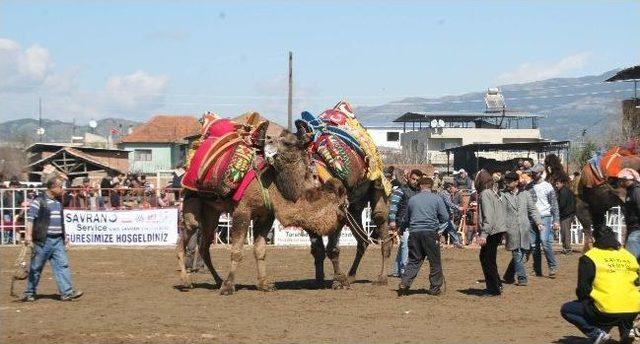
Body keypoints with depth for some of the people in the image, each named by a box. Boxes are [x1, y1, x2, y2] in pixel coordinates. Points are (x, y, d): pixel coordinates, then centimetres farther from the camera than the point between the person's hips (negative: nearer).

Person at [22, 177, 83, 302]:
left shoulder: (58, 202, 15)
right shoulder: (39, 201, -9)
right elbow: (30, 218, -15)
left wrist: (64, 237, 24)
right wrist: (28, 235, -25)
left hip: (58, 240, 7)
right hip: (43, 240, -7)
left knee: (62, 265, -4)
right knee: (36, 268, 4)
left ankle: (67, 292, -7)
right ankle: (29, 294, 15)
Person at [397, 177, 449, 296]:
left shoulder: (412, 199, 9)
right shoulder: (437, 199, 1)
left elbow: (406, 219, 18)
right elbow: (445, 218, 0)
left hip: (414, 232, 3)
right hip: (430, 232, -3)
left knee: (414, 260, 9)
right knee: (434, 261, 7)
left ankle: (404, 284, -4)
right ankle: (435, 288, 11)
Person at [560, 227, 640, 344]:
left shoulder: (589, 257, 4)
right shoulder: (629, 255, 17)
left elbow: (583, 288, -1)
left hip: (606, 311, -5)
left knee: (566, 309, 14)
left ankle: (596, 333, -3)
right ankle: (626, 329, 16)